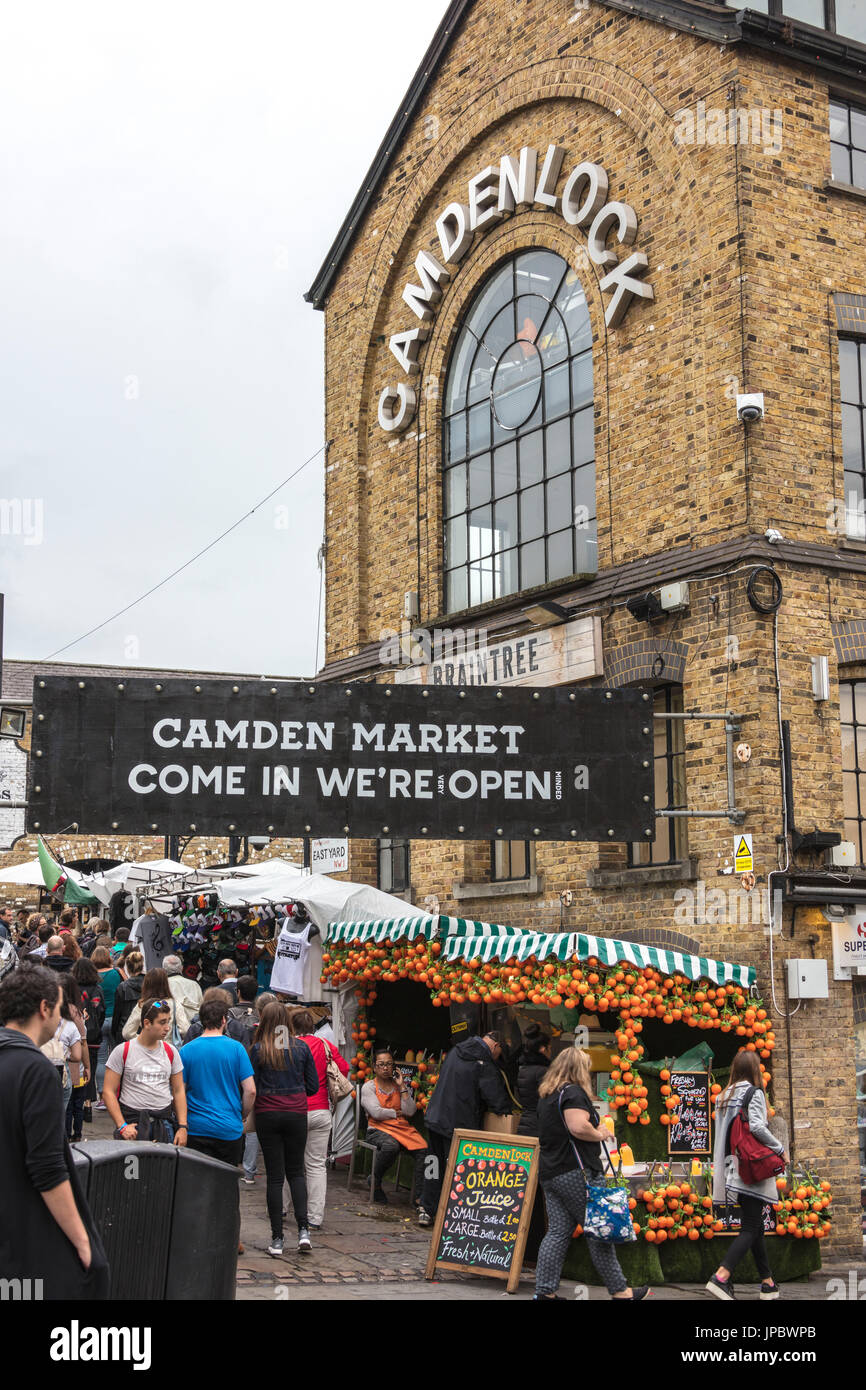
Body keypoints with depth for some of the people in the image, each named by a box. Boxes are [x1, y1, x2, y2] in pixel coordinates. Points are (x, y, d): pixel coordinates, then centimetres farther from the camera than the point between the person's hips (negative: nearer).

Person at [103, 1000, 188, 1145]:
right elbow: (108, 1091, -3)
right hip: (133, 1120, -3)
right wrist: (122, 1126, -11)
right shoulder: (122, 1051, -2)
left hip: (165, 1122, 3)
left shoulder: (171, 1052, 9)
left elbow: (179, 1091, 12)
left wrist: (183, 1127, 3)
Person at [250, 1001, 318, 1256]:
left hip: (267, 1114, -2)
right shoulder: (301, 1047, 0)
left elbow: (251, 1088, -4)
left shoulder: (258, 1049, -6)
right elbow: (313, 1086, 5)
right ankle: (303, 1229, -1)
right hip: (297, 1114, 2)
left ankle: (277, 1239, 5)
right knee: (296, 1171, 14)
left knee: (274, 1175, 4)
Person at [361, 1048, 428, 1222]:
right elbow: (376, 1112, -7)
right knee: (390, 1146, -40)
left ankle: (419, 1199, -32)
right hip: (379, 1129, -3)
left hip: (403, 1128, 3)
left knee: (423, 1149, -28)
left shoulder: (400, 1086, 18)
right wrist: (398, 1113, 3)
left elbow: (410, 1111, 3)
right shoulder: (369, 1087, 8)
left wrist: (402, 1087, 3)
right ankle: (375, 1182, -9)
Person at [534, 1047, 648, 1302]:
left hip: (549, 1172, 9)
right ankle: (619, 1290, 4)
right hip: (575, 1173, -9)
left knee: (558, 1232, 7)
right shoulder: (573, 1092, -11)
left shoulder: (547, 1094, 19)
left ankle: (544, 1290, 3)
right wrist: (600, 1134, -7)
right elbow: (578, 1127, -24)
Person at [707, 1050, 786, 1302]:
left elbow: (721, 1133, 12)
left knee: (754, 1224, 15)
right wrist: (780, 1149, -10)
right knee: (750, 1228, -7)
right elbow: (757, 1126, -21)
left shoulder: (723, 1097, 12)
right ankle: (722, 1276, -22)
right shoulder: (754, 1093, -8)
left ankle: (768, 1283, 19)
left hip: (732, 1167, 7)